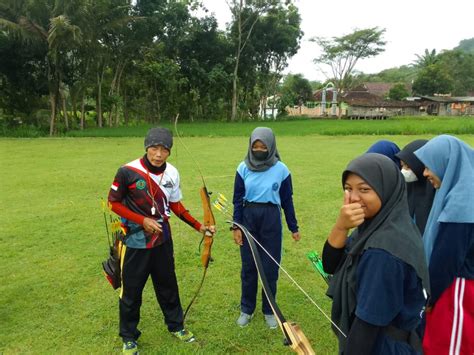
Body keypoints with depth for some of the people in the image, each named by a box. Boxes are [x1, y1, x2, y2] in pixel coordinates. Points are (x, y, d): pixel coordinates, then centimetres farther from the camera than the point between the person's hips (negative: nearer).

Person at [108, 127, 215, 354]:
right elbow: (114, 202, -8)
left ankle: (176, 326, 39)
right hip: (135, 241, -4)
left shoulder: (172, 173, -4)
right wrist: (142, 220, -18)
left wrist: (199, 227, 5)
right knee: (131, 291, 9)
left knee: (168, 285, 18)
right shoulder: (128, 171, -19)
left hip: (162, 240, 4)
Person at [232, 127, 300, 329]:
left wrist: (293, 227, 6)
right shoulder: (243, 168, -3)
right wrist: (236, 226, -3)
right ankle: (246, 309, 28)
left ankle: (269, 310, 27)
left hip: (271, 220, -1)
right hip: (248, 218, 1)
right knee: (248, 267, 11)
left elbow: (287, 201, 2)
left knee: (270, 268, 8)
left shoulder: (281, 170, -6)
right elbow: (237, 199, 1)